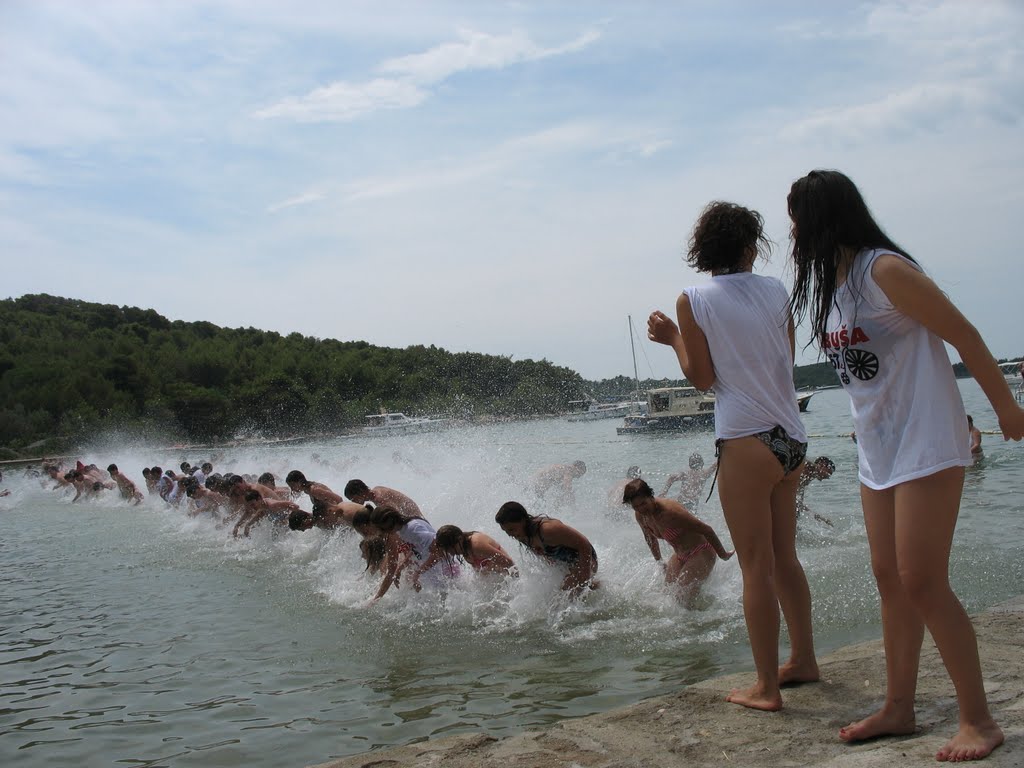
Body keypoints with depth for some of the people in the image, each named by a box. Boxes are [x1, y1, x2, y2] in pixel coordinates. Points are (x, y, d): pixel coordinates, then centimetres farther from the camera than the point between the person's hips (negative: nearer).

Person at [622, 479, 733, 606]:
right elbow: (650, 538, 15)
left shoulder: (670, 510, -33)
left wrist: (722, 554, -13)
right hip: (680, 556, 8)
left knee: (685, 597, -16)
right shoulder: (640, 516, -9)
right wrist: (659, 561, 25)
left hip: (701, 553, -8)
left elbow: (706, 530, -24)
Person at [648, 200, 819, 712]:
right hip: (790, 438, 6)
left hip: (745, 442, -5)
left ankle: (766, 686, 5)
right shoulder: (775, 291, 8)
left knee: (756, 568, -1)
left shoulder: (693, 301, -4)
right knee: (784, 558, 19)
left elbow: (702, 378, -4)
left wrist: (673, 338, 9)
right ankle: (803, 660, 30)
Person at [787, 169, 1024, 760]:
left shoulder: (885, 269, -15)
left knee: (922, 582, -8)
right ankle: (899, 707, 21)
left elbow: (964, 336, -12)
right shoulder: (830, 280, 10)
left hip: (926, 445, -8)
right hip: (877, 450, 9)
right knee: (891, 579, 11)